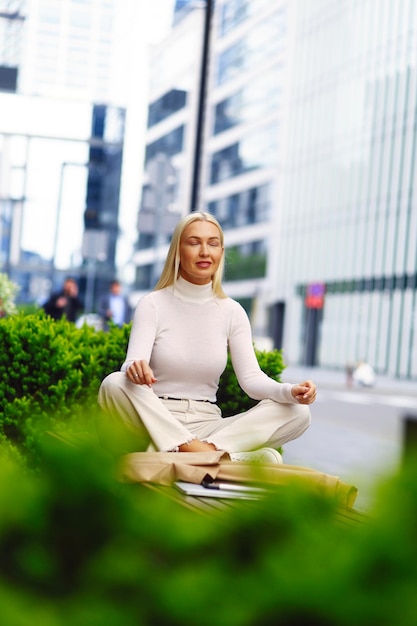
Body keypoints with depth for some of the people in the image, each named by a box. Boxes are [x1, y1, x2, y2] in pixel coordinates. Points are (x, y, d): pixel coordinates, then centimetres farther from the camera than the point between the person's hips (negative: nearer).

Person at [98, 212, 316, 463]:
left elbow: (251, 378, -3)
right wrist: (135, 369, -40)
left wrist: (290, 391, -24)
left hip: (206, 426, 3)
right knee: (114, 385, -33)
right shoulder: (153, 304, -1)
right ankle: (226, 456, -37)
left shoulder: (232, 311, 6)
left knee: (297, 412, -16)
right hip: (155, 422, -2)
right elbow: (133, 364, -15)